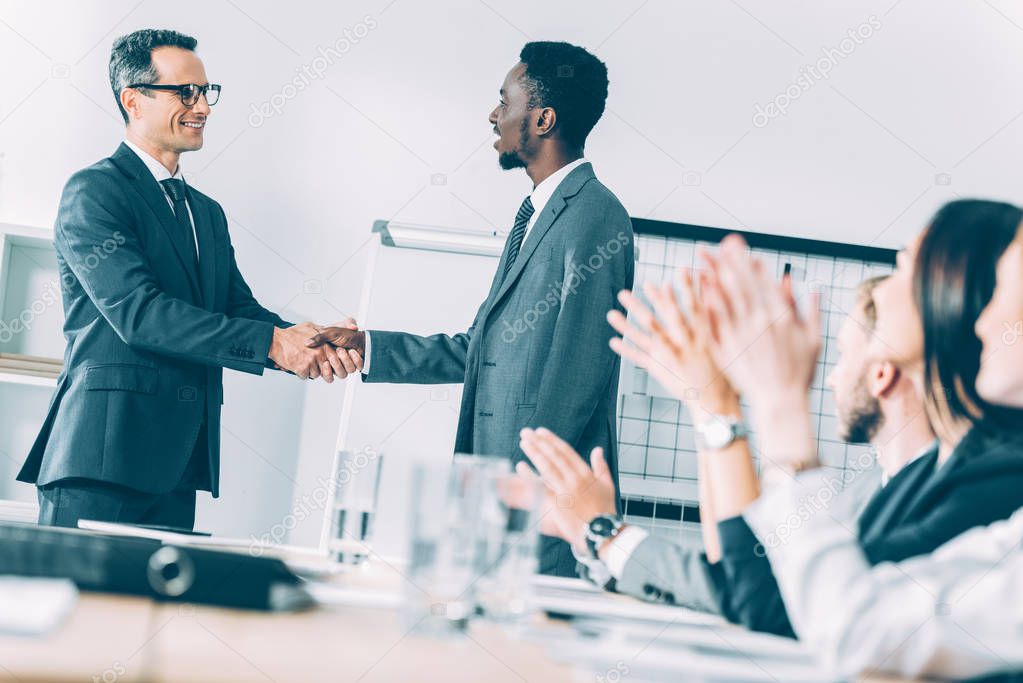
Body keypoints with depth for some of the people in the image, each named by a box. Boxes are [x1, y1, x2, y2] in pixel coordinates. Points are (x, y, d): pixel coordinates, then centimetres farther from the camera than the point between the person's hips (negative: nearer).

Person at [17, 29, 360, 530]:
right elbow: (138, 313, -16)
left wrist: (314, 348, -8)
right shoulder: (93, 191, -4)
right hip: (103, 452, -7)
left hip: (178, 463, 7)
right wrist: (272, 341, -20)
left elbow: (240, 310, 14)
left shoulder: (208, 213, 22)